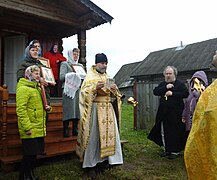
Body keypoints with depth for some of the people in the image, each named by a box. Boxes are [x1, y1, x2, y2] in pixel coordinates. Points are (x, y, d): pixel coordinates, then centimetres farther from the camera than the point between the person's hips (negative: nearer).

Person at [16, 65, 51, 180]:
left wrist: (47, 108, 5)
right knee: (29, 154, 0)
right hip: (30, 130, -9)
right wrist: (27, 127, -23)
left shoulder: (37, 88, 18)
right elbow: (20, 109, -19)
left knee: (34, 153, 16)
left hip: (39, 129, 9)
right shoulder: (23, 89, -11)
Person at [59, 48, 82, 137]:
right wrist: (72, 74, -15)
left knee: (77, 109, 1)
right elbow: (61, 77, -5)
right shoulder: (65, 64, 8)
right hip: (68, 89, -5)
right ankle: (65, 130, -2)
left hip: (78, 89, 5)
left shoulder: (80, 65, 24)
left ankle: (75, 130, 8)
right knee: (69, 109, -9)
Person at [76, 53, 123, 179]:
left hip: (108, 110, 6)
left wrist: (114, 90, -2)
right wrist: (95, 88, -26)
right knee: (94, 137, -3)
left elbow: (113, 96, 19)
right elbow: (84, 93, -11)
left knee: (109, 134, 3)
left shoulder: (107, 77, 17)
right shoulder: (90, 77, -1)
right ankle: (90, 165, 9)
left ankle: (104, 161, 17)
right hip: (95, 109, -6)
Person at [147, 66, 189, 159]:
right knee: (164, 132, 9)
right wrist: (165, 87, -11)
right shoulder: (162, 84, 14)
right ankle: (167, 149, 23)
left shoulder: (180, 84, 1)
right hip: (163, 113, 5)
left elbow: (186, 93, -12)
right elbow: (155, 92, 0)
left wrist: (173, 93, -17)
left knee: (175, 132, -1)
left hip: (175, 113, -5)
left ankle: (175, 151, 13)